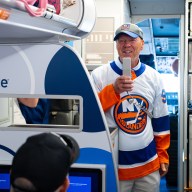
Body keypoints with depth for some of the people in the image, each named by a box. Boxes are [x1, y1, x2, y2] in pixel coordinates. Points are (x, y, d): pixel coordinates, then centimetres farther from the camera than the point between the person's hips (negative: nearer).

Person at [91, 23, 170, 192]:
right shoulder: (99, 75, -6)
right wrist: (113, 90, -21)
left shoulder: (154, 77, 5)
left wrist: (163, 155, 11)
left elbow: (160, 120, 10)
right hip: (112, 164, -3)